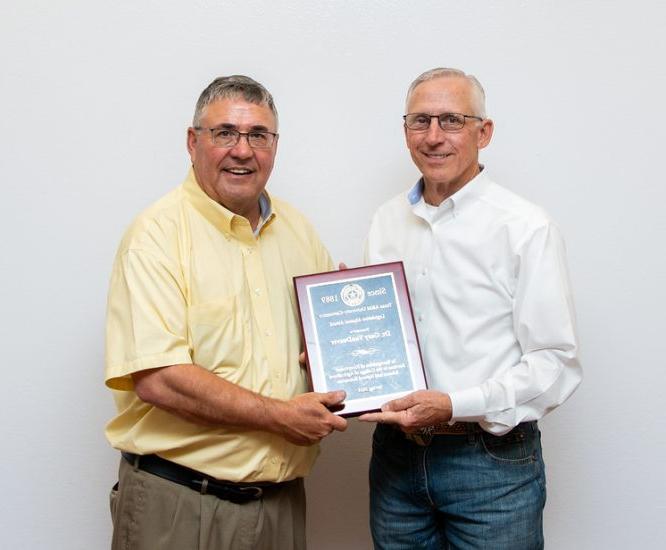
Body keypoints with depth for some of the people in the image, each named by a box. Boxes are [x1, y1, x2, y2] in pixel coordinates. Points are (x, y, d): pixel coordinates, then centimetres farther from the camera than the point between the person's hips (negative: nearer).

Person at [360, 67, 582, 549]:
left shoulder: (527, 228, -10)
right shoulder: (386, 222, 7)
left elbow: (557, 364, -12)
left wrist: (454, 406, -21)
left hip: (492, 462, -4)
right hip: (396, 453, 5)